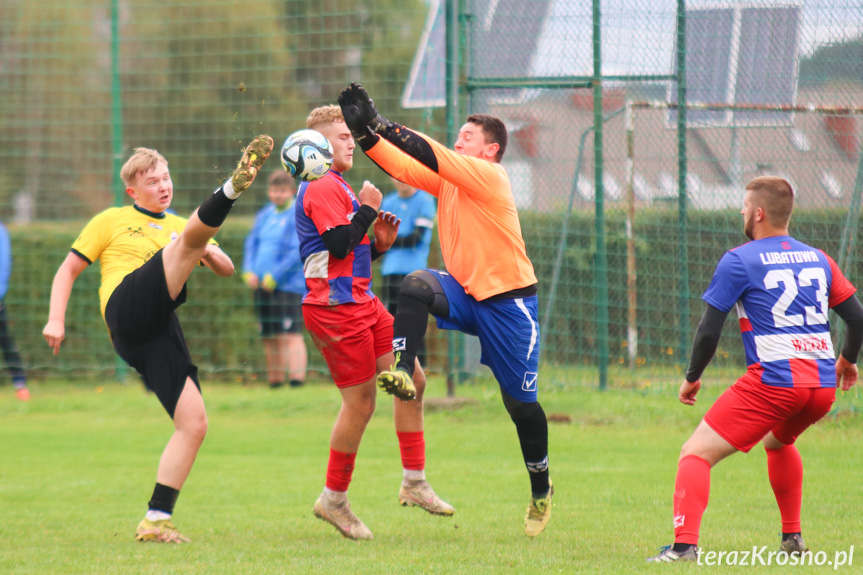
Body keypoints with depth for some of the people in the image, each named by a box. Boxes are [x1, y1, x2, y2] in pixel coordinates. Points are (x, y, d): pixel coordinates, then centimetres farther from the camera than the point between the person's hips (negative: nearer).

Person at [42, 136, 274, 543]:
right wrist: (56, 319, 2)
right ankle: (232, 188, -53)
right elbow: (69, 269, 17)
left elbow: (226, 269, 24)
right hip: (128, 306, -5)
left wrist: (210, 253, 1)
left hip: (159, 332, 5)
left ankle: (156, 520, -5)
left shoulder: (177, 225, 32)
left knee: (194, 423, -8)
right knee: (189, 238, -22)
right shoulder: (112, 221, 20)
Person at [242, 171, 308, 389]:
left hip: (289, 286, -7)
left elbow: (297, 252, -12)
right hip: (263, 287, 7)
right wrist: (249, 271, 0)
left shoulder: (299, 216, -6)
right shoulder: (264, 216, 15)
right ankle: (275, 380, 16)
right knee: (270, 338, 9)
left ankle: (297, 377, -20)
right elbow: (252, 243, 17)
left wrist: (274, 277, -14)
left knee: (290, 335, -15)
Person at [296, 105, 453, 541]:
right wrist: (367, 210, -13)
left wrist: (378, 243, 8)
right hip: (336, 307, -11)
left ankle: (414, 483, 12)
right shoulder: (323, 187, -12)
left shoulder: (337, 186, 21)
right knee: (360, 401, -6)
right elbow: (339, 244, -23)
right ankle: (334, 500, 5)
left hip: (361, 302, 11)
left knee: (411, 379, 7)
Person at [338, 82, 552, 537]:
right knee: (417, 283, -27)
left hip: (508, 302, -6)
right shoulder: (447, 179, 7)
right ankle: (401, 372, -35)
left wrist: (381, 124, -26)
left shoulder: (489, 176, -14)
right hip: (464, 294, 6)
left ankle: (541, 489, 22)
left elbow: (433, 157, -25)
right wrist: (362, 130, -18)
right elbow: (404, 165, -4)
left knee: (519, 400, 3)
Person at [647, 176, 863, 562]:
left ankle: (685, 545, -22)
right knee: (777, 441, 37)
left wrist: (692, 378, 11)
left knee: (696, 453, -4)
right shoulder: (818, 258, 15)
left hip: (773, 382, -7)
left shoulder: (739, 261, -1)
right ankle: (792, 538, 35)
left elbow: (709, 331, -4)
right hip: (822, 385, 7)